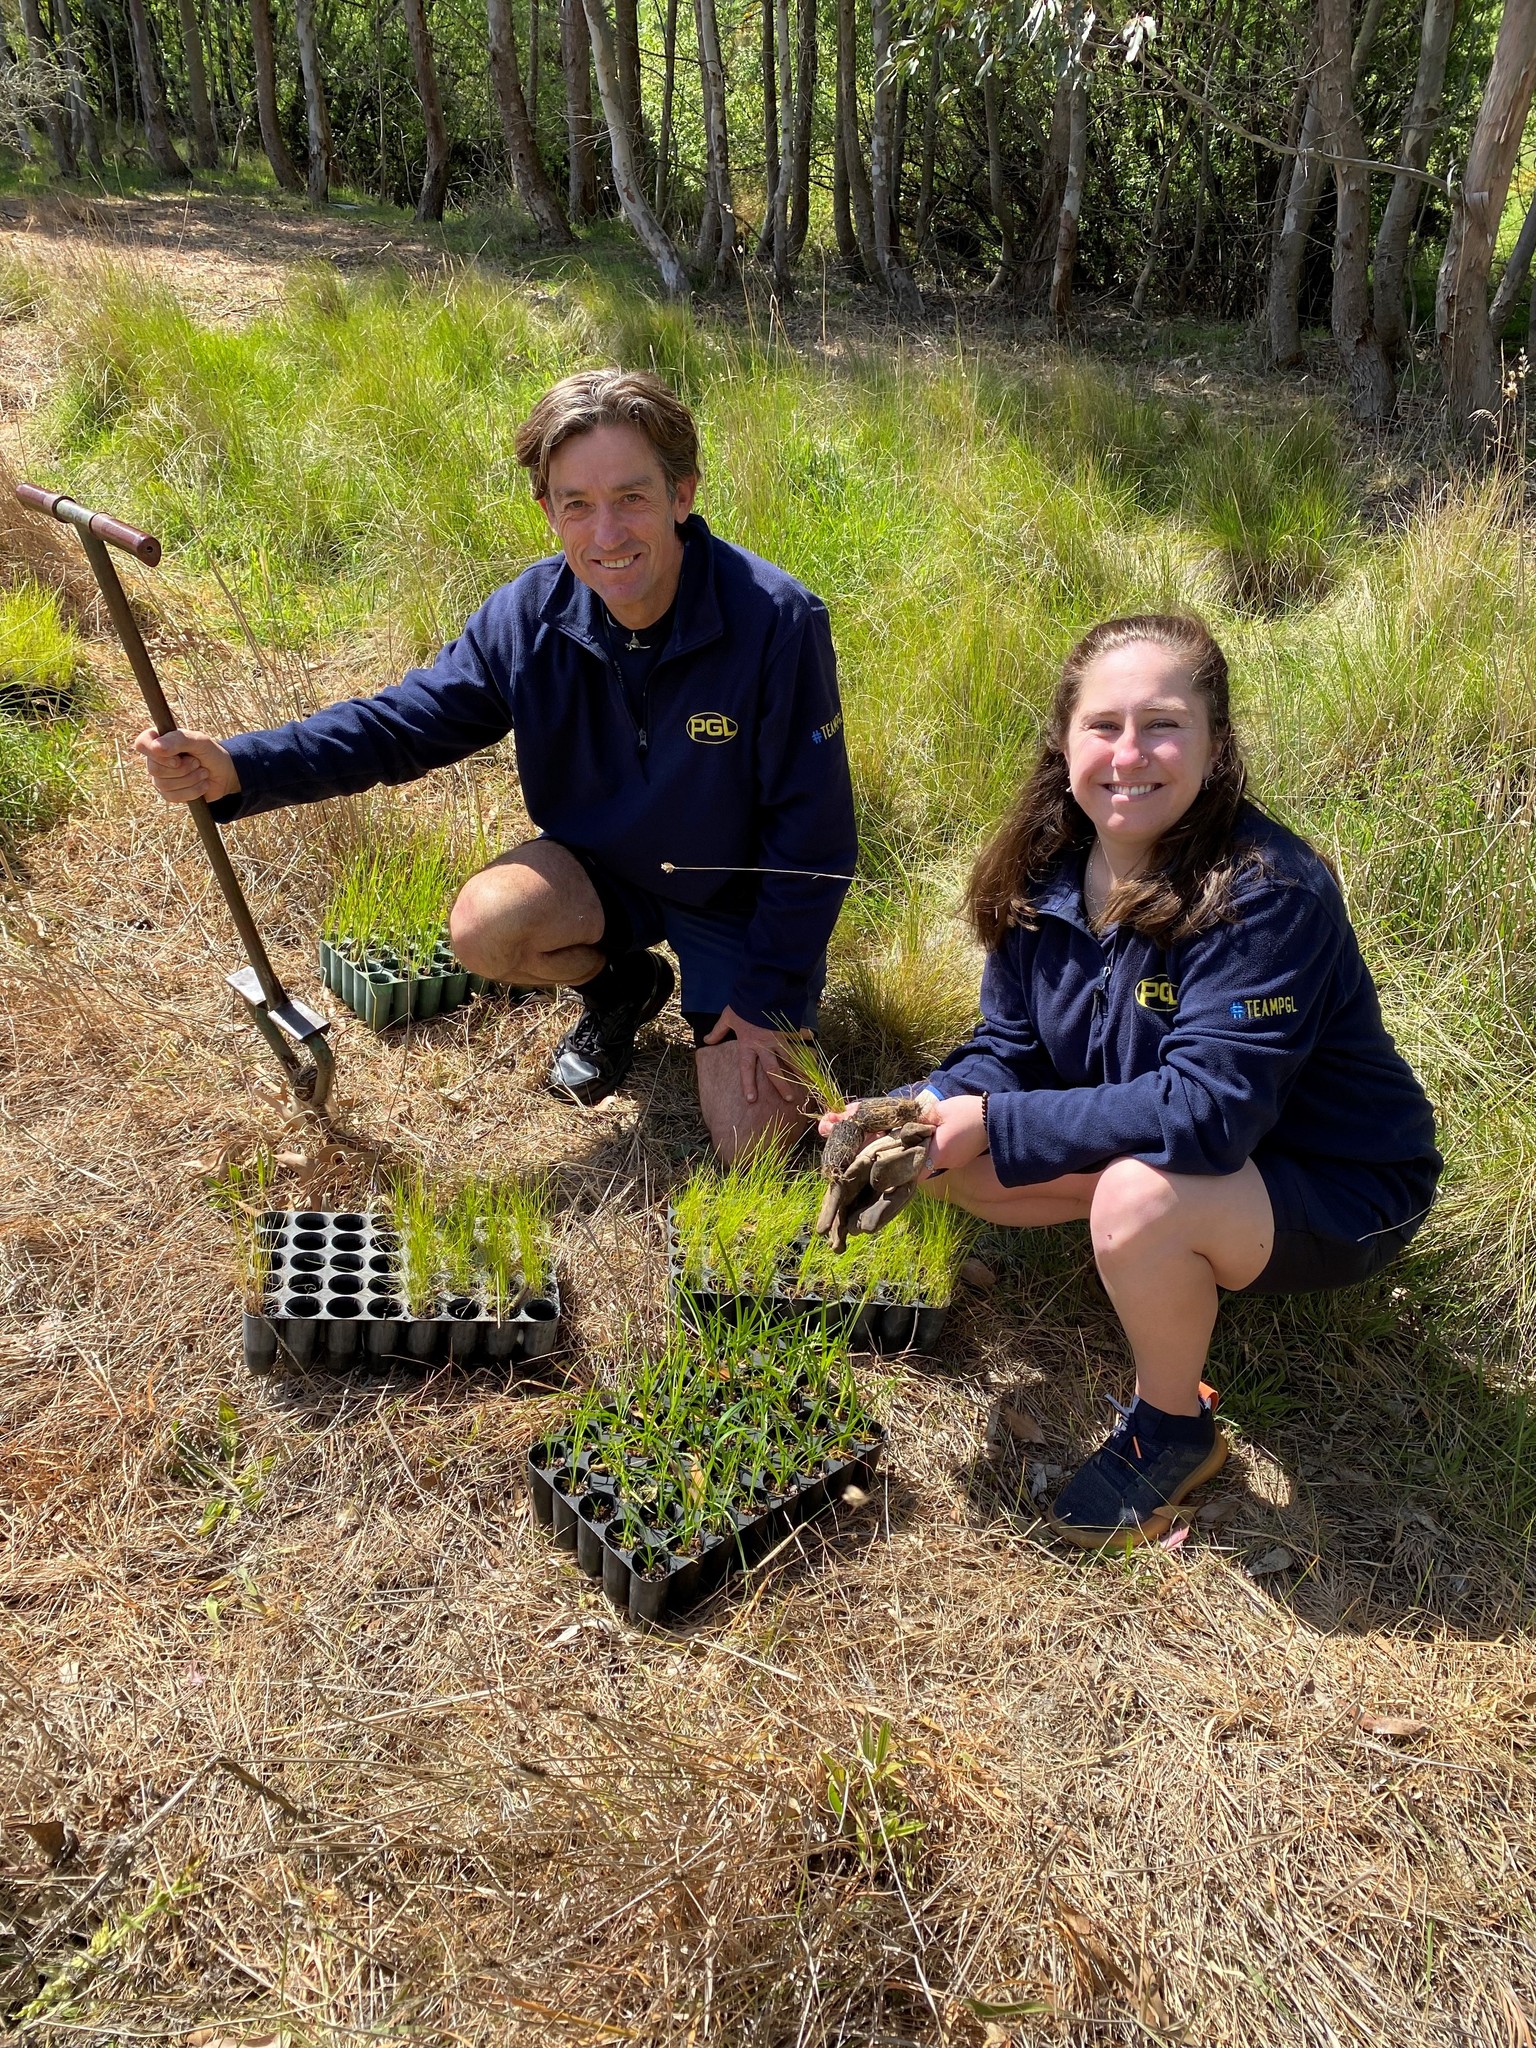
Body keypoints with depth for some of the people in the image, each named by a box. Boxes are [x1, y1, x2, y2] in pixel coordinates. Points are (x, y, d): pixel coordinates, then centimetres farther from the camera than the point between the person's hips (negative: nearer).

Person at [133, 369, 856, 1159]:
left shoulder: (775, 623, -29)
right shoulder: (530, 614, -17)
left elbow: (812, 835, -21)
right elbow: (405, 719, -12)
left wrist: (766, 998, -16)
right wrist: (239, 768, -28)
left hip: (740, 897, -3)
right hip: (603, 868, 3)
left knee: (753, 1141, -11)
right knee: (484, 925, -28)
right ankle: (621, 987, 7)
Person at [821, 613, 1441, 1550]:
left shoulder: (1268, 896, -29)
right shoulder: (1048, 872, -8)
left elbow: (1205, 1112, -35)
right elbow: (1008, 1050, -2)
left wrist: (991, 1125, -31)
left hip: (1335, 1188, -6)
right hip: (1147, 1142, 7)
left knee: (1138, 1195, -37)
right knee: (925, 1150, -6)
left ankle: (1175, 1429, -5)